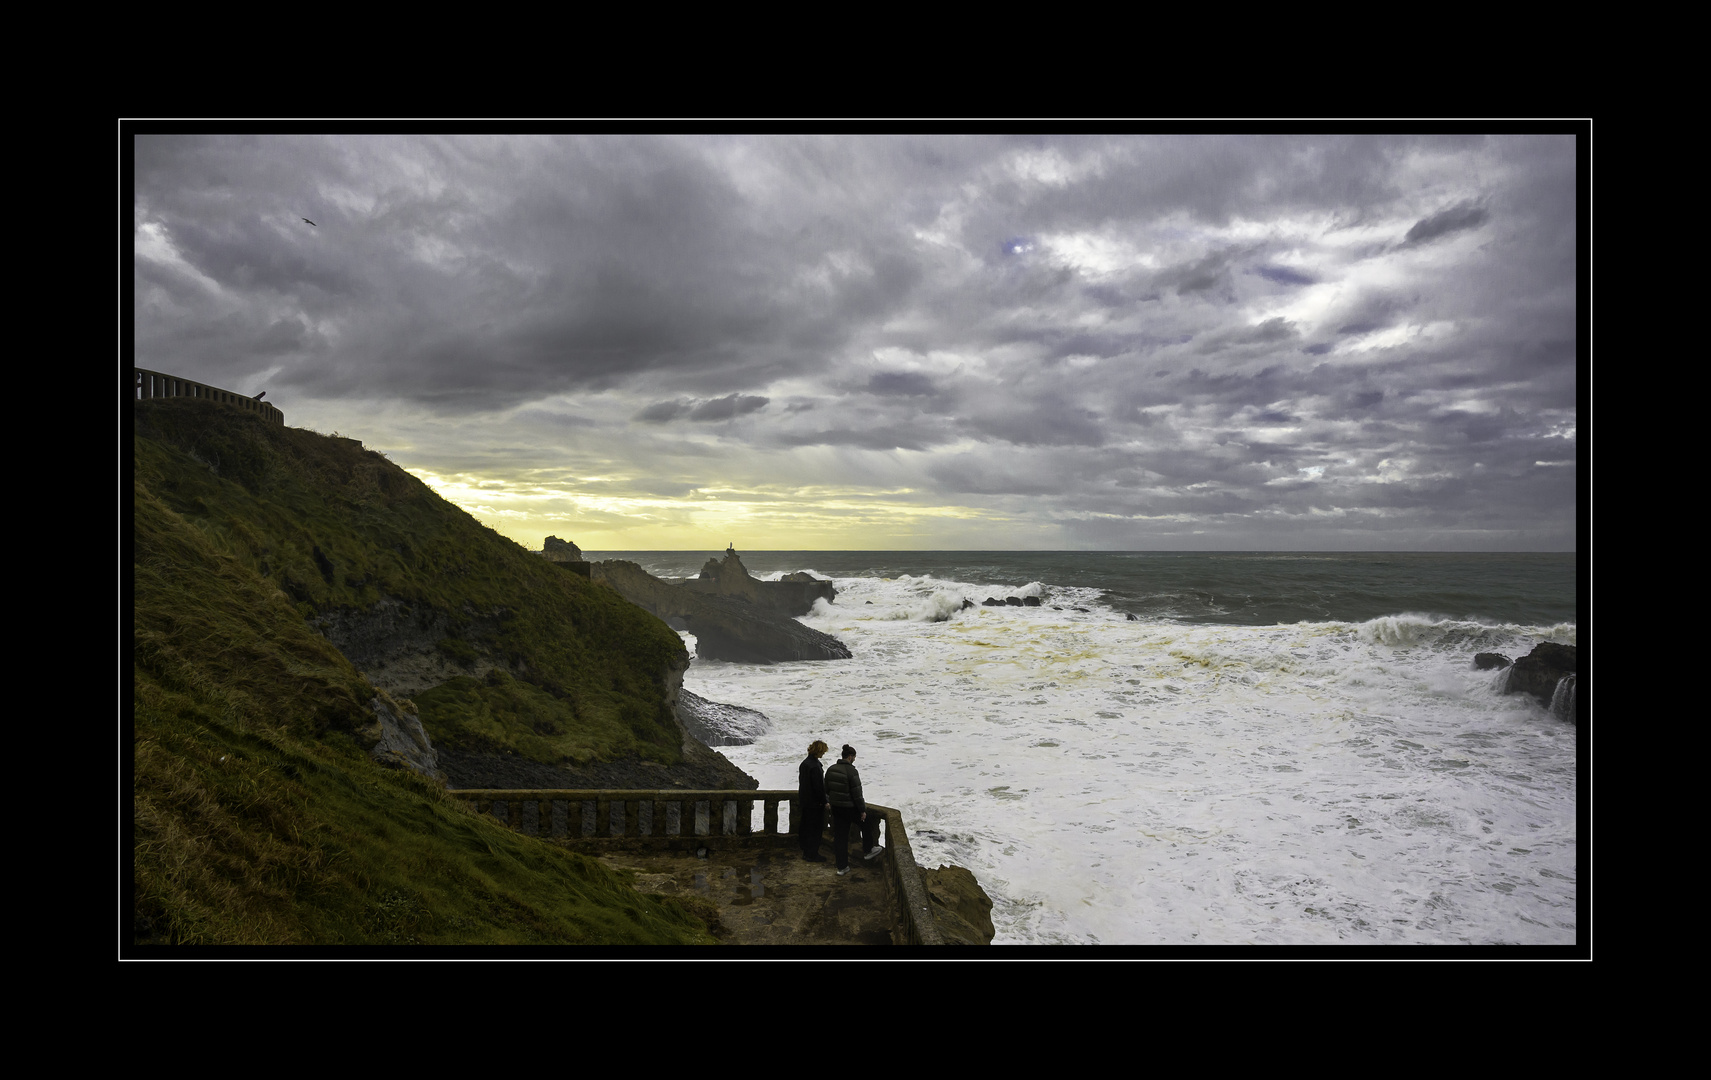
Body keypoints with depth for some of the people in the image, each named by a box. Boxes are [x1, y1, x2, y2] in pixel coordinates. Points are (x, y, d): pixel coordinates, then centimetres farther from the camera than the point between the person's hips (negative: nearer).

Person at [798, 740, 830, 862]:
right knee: (815, 828, 2)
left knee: (806, 827, 17)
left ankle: (807, 852, 27)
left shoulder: (804, 763, 7)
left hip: (804, 800, 9)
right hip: (814, 802, -9)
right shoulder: (814, 766, -23)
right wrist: (825, 802, -13)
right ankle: (812, 854, 9)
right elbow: (818, 786, -22)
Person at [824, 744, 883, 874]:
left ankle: (842, 867, 17)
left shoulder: (831, 770, 1)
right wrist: (862, 810, -9)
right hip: (850, 808, -6)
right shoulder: (851, 772, -21)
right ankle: (868, 851, 32)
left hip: (836, 808, 6)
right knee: (867, 821, 22)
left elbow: (826, 790, 10)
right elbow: (857, 793, -18)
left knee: (840, 837, 13)